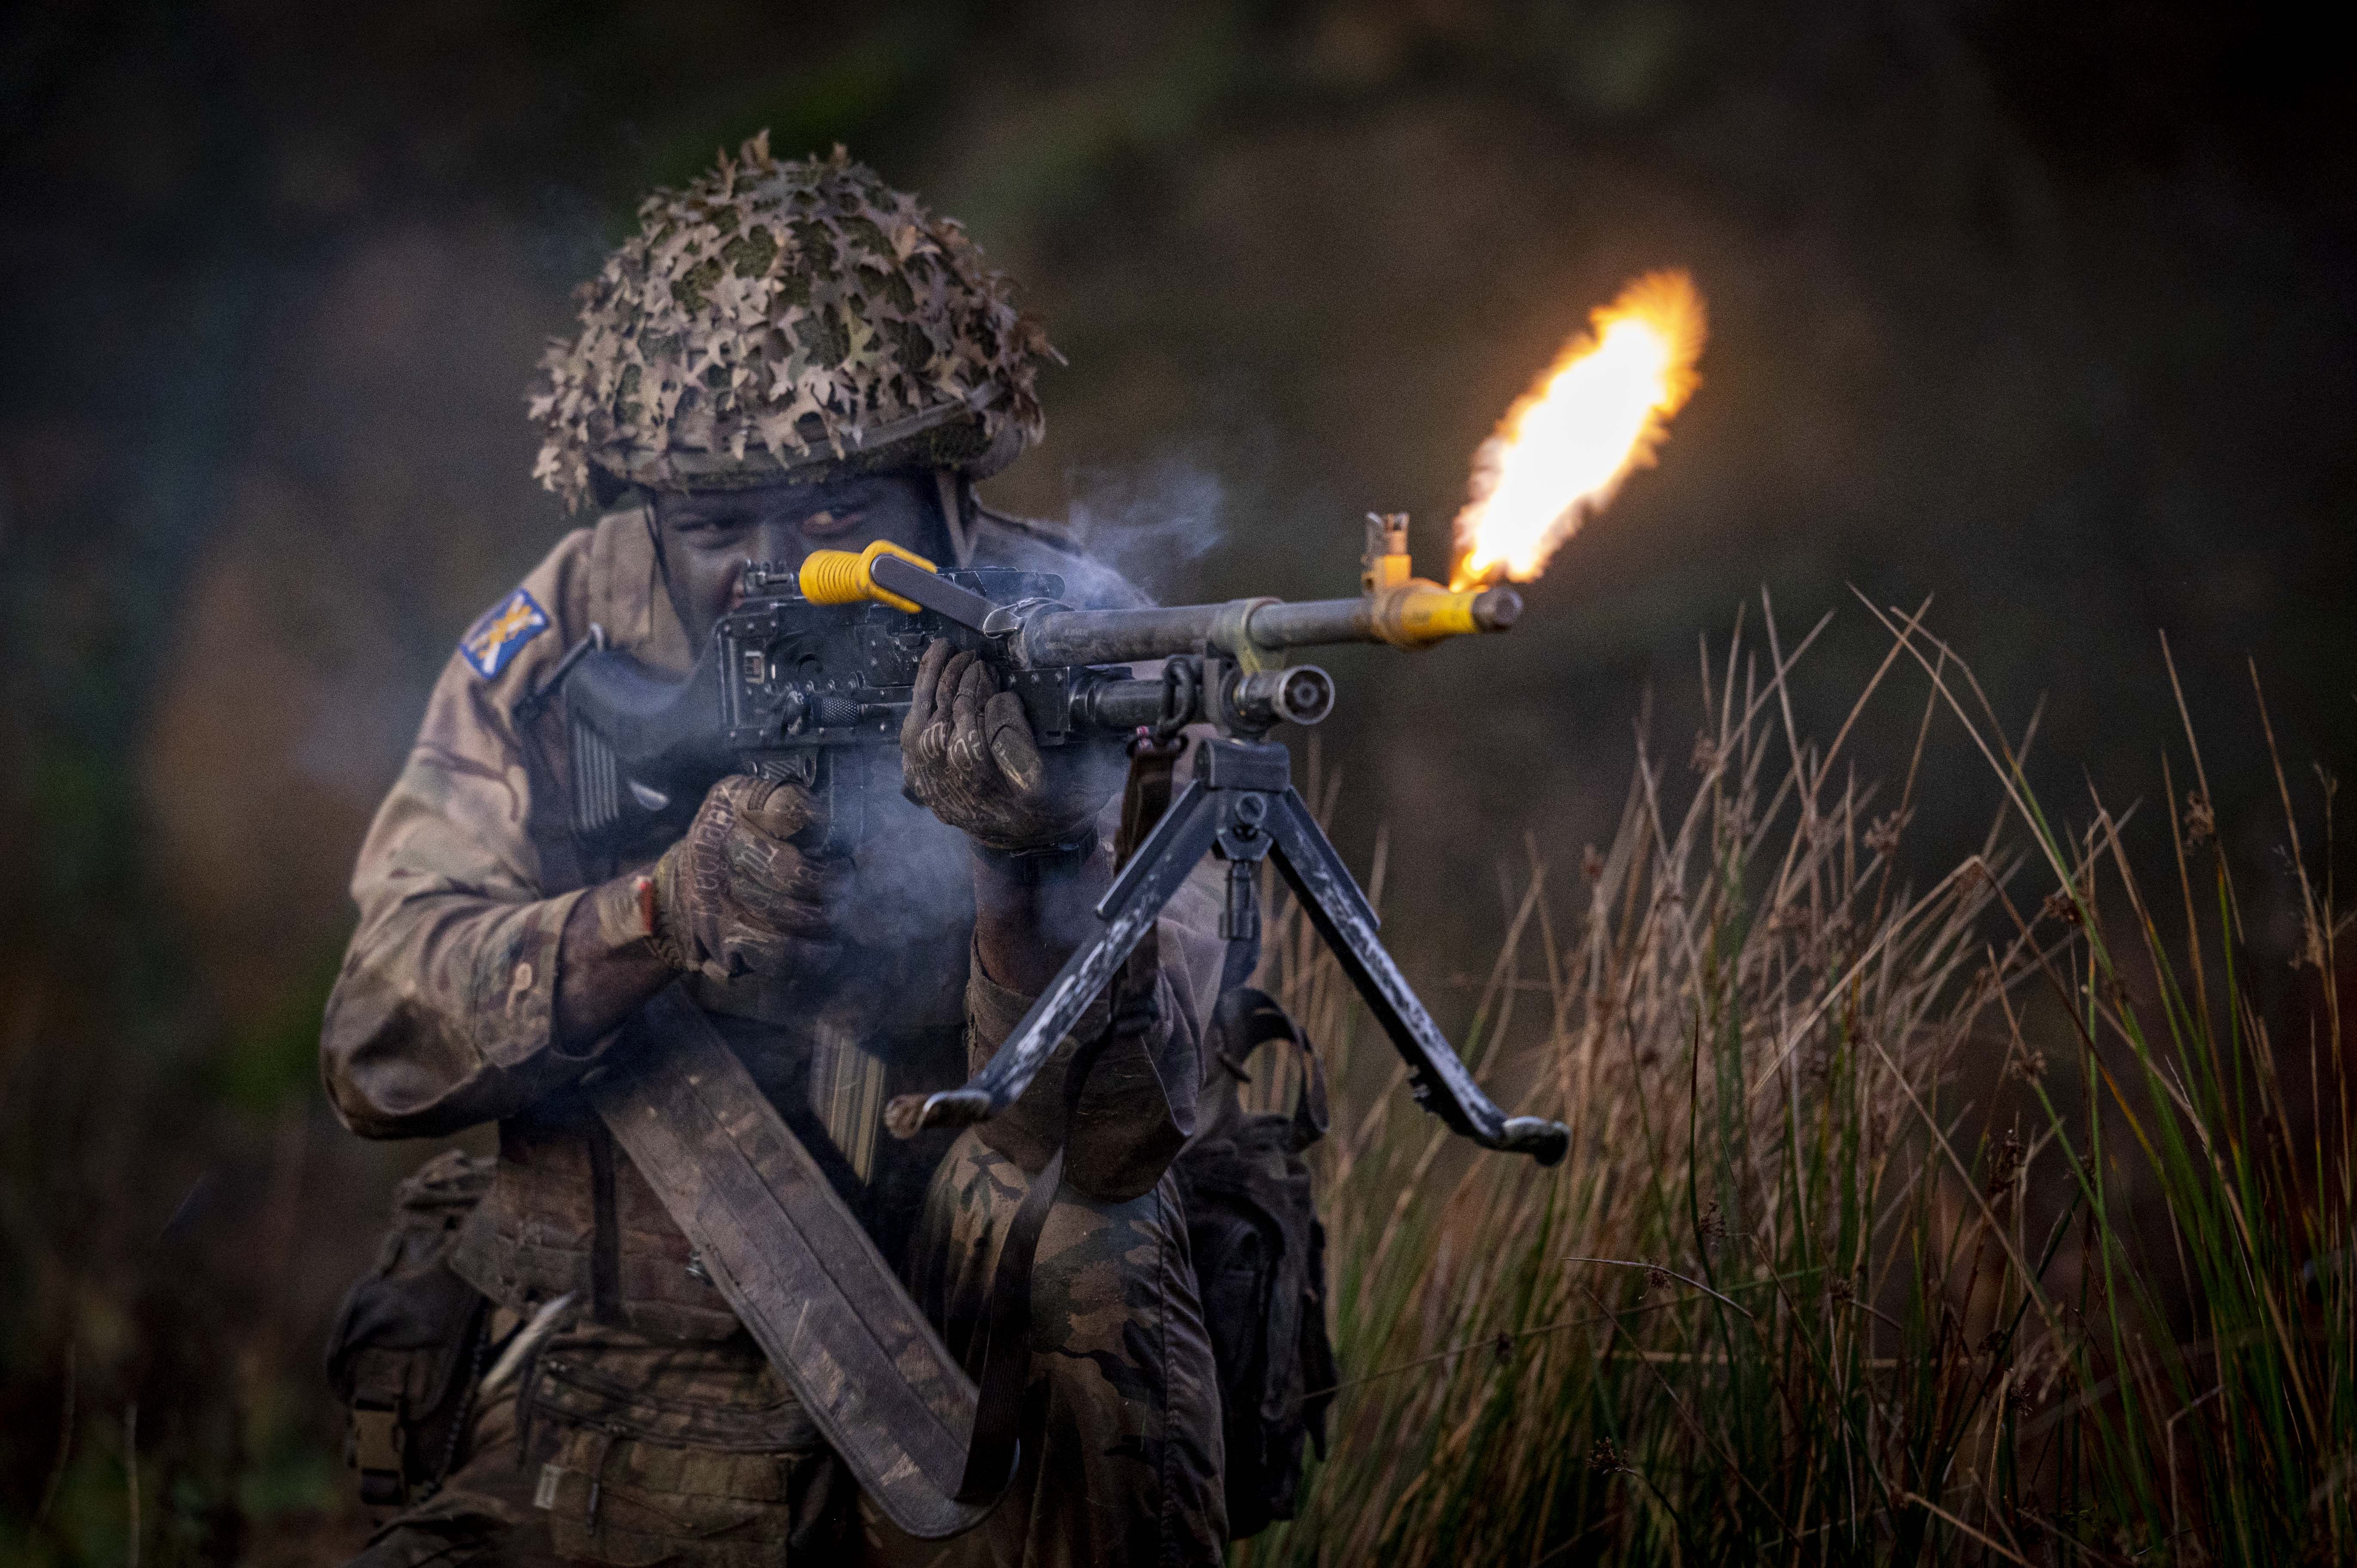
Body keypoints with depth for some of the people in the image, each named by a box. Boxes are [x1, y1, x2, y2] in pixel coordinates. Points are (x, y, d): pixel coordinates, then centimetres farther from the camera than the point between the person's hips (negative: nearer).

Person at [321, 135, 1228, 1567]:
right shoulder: (567, 642, -1)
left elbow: (1111, 1138, -18)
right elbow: (379, 1048, -9)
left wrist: (1020, 868, -36)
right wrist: (663, 914, -25)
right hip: (619, 1430, 0)